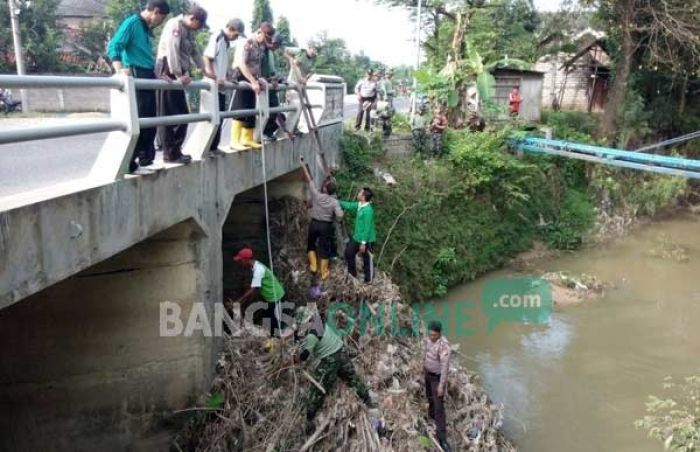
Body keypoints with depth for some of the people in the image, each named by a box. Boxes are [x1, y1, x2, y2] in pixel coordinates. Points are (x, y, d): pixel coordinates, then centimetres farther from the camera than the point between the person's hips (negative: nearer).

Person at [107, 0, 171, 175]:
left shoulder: (147, 29, 18)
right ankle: (129, 164, -5)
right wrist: (119, 69, -31)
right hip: (136, 77, -9)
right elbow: (113, 46, -17)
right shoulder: (131, 23, -7)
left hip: (148, 78, 9)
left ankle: (145, 159, 19)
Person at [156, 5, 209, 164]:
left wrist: (204, 71, 22)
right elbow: (172, 51, -20)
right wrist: (178, 75, -22)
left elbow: (194, 51, 25)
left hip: (178, 74, 9)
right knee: (169, 115, -7)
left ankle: (174, 151, 15)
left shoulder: (188, 31, 18)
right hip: (169, 73, -9)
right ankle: (171, 153, -3)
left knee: (182, 114, 8)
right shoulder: (175, 25, -11)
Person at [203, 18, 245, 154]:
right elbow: (207, 58, -17)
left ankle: (213, 147, 17)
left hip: (221, 86, 9)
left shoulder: (226, 41, 16)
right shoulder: (217, 38, -10)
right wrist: (214, 78, -22)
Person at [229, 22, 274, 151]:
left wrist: (259, 79, 8)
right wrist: (253, 81, -29)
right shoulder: (246, 44, -16)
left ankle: (247, 139, 18)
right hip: (241, 79, -8)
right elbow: (241, 64, -25)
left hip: (252, 81, 8)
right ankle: (235, 142, -7)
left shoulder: (261, 46, 9)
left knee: (251, 112, 9)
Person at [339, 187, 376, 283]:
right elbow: (348, 205, 17)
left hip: (366, 240, -9)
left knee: (367, 260, 8)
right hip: (357, 237, 9)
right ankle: (352, 274, 38)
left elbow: (367, 228, -26)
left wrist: (363, 243, -23)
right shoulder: (359, 205, -1)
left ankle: (368, 279, 27)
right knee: (349, 252, 20)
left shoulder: (368, 210, -27)